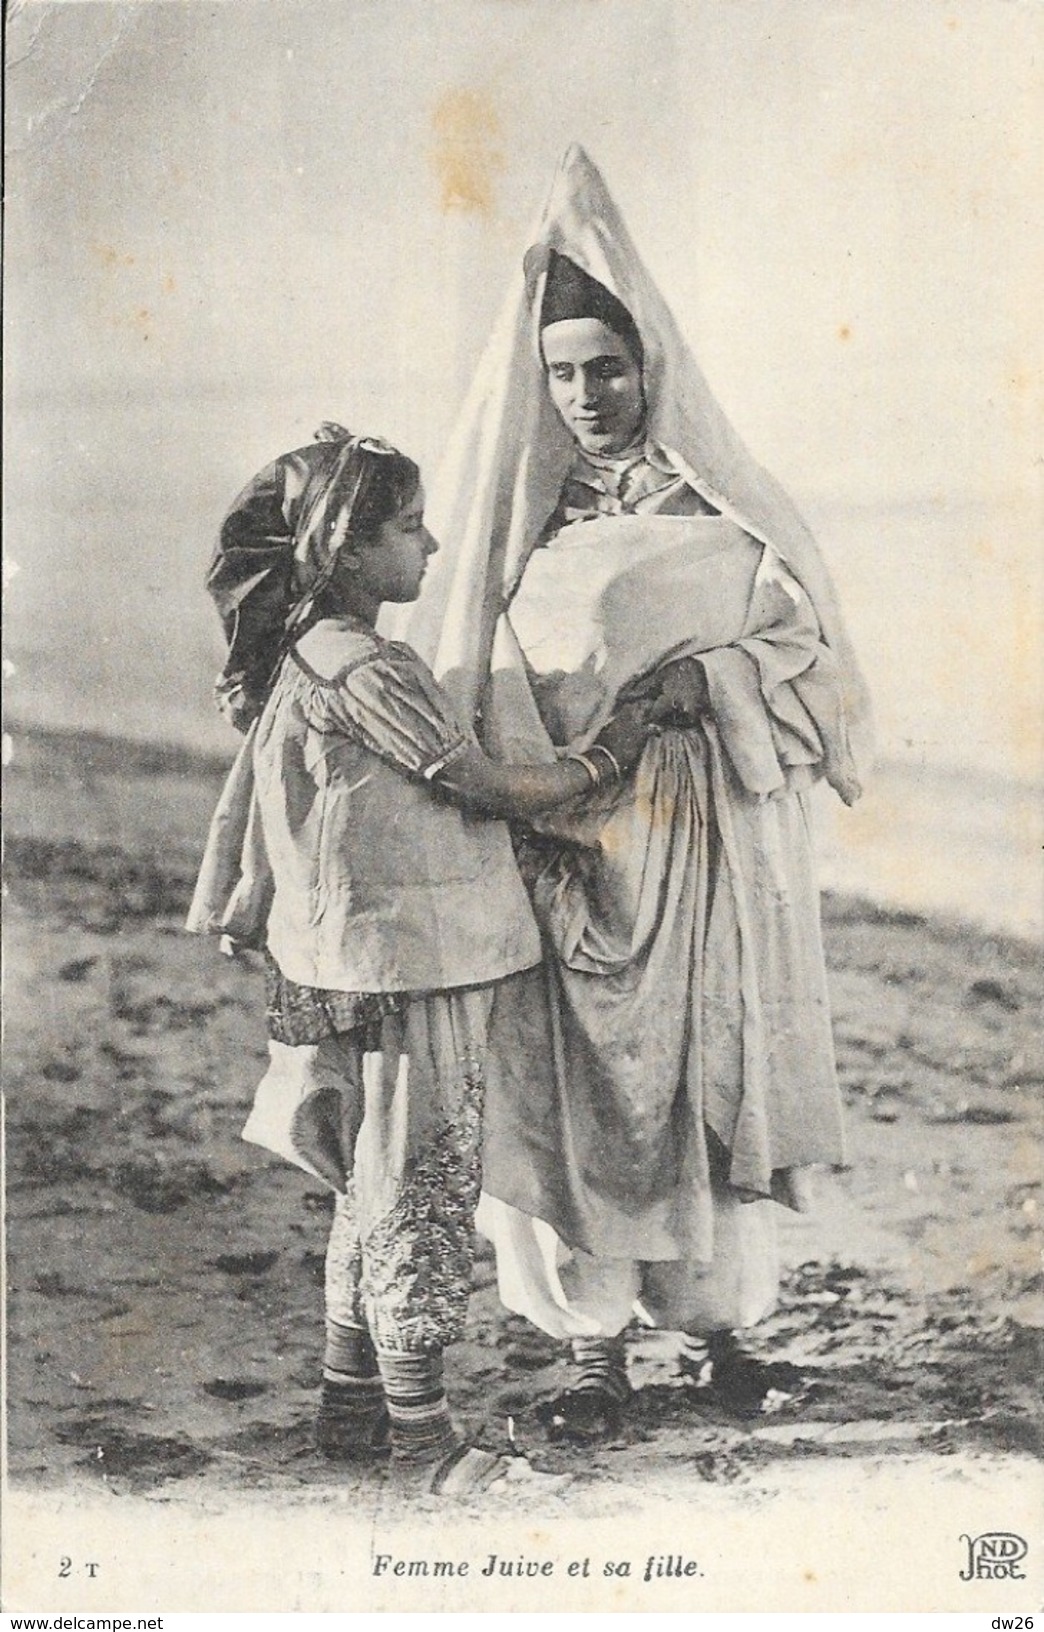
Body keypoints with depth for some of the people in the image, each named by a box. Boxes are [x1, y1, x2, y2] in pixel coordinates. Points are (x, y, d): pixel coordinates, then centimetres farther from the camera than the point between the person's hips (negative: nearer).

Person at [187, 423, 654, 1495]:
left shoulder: (298, 657, 10)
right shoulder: (367, 671, -19)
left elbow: (245, 803, 18)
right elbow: (492, 790, -14)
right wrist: (604, 760, 0)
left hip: (349, 964, 10)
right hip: (406, 974, -10)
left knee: (376, 1190, 18)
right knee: (420, 1193, 0)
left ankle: (349, 1407, 29)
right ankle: (422, 1437, 12)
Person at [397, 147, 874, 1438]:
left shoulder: (720, 506, 4)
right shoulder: (526, 523, 7)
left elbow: (806, 638, 4)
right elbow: (485, 698, 7)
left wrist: (704, 681, -11)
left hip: (712, 846, -1)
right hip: (578, 856, 1)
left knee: (714, 1076, 4)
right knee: (581, 1089, 1)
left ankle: (723, 1320, 23)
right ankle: (594, 1347, 14)